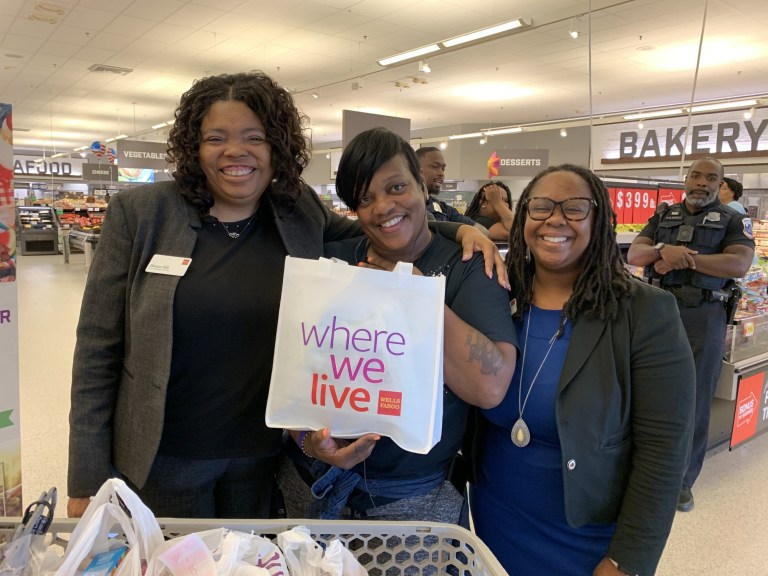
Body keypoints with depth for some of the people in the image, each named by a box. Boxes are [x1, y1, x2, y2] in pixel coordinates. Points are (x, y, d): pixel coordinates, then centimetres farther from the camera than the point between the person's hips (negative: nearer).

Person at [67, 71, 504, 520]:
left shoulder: (301, 211, -2)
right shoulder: (140, 213, -7)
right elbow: (99, 347, -5)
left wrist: (458, 228, -5)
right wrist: (87, 479, -5)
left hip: (267, 457, 2)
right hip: (163, 458, -1)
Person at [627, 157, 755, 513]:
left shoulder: (733, 221, 4)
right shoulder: (663, 217, 12)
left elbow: (739, 265, -12)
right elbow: (633, 254, 0)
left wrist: (682, 258, -15)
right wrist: (664, 251, -20)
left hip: (704, 317, -2)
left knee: (695, 401, 6)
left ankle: (683, 478, 19)